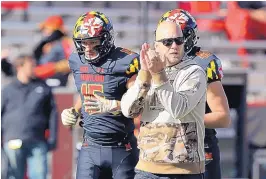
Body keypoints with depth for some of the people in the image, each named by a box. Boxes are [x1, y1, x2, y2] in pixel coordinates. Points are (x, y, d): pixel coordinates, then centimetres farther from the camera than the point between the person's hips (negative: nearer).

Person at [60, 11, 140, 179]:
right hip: (90, 147, 5)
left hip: (121, 148, -5)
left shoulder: (124, 62, -13)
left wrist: (110, 106, -29)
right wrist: (74, 112, 6)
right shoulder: (77, 61, 7)